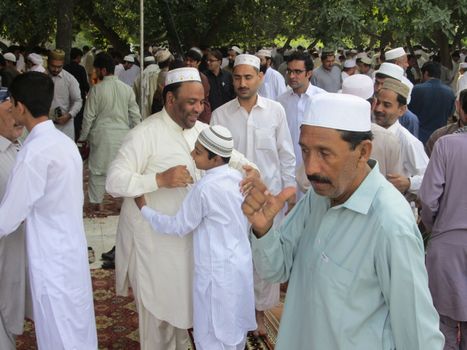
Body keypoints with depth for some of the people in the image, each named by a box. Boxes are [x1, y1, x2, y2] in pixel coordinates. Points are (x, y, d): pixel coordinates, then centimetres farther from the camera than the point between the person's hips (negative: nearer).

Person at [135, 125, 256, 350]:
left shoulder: (205, 188, -22)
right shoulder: (236, 177, 0)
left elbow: (178, 227, -13)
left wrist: (144, 209, -2)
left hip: (217, 272, -8)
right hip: (240, 264, 8)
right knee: (235, 327, 23)